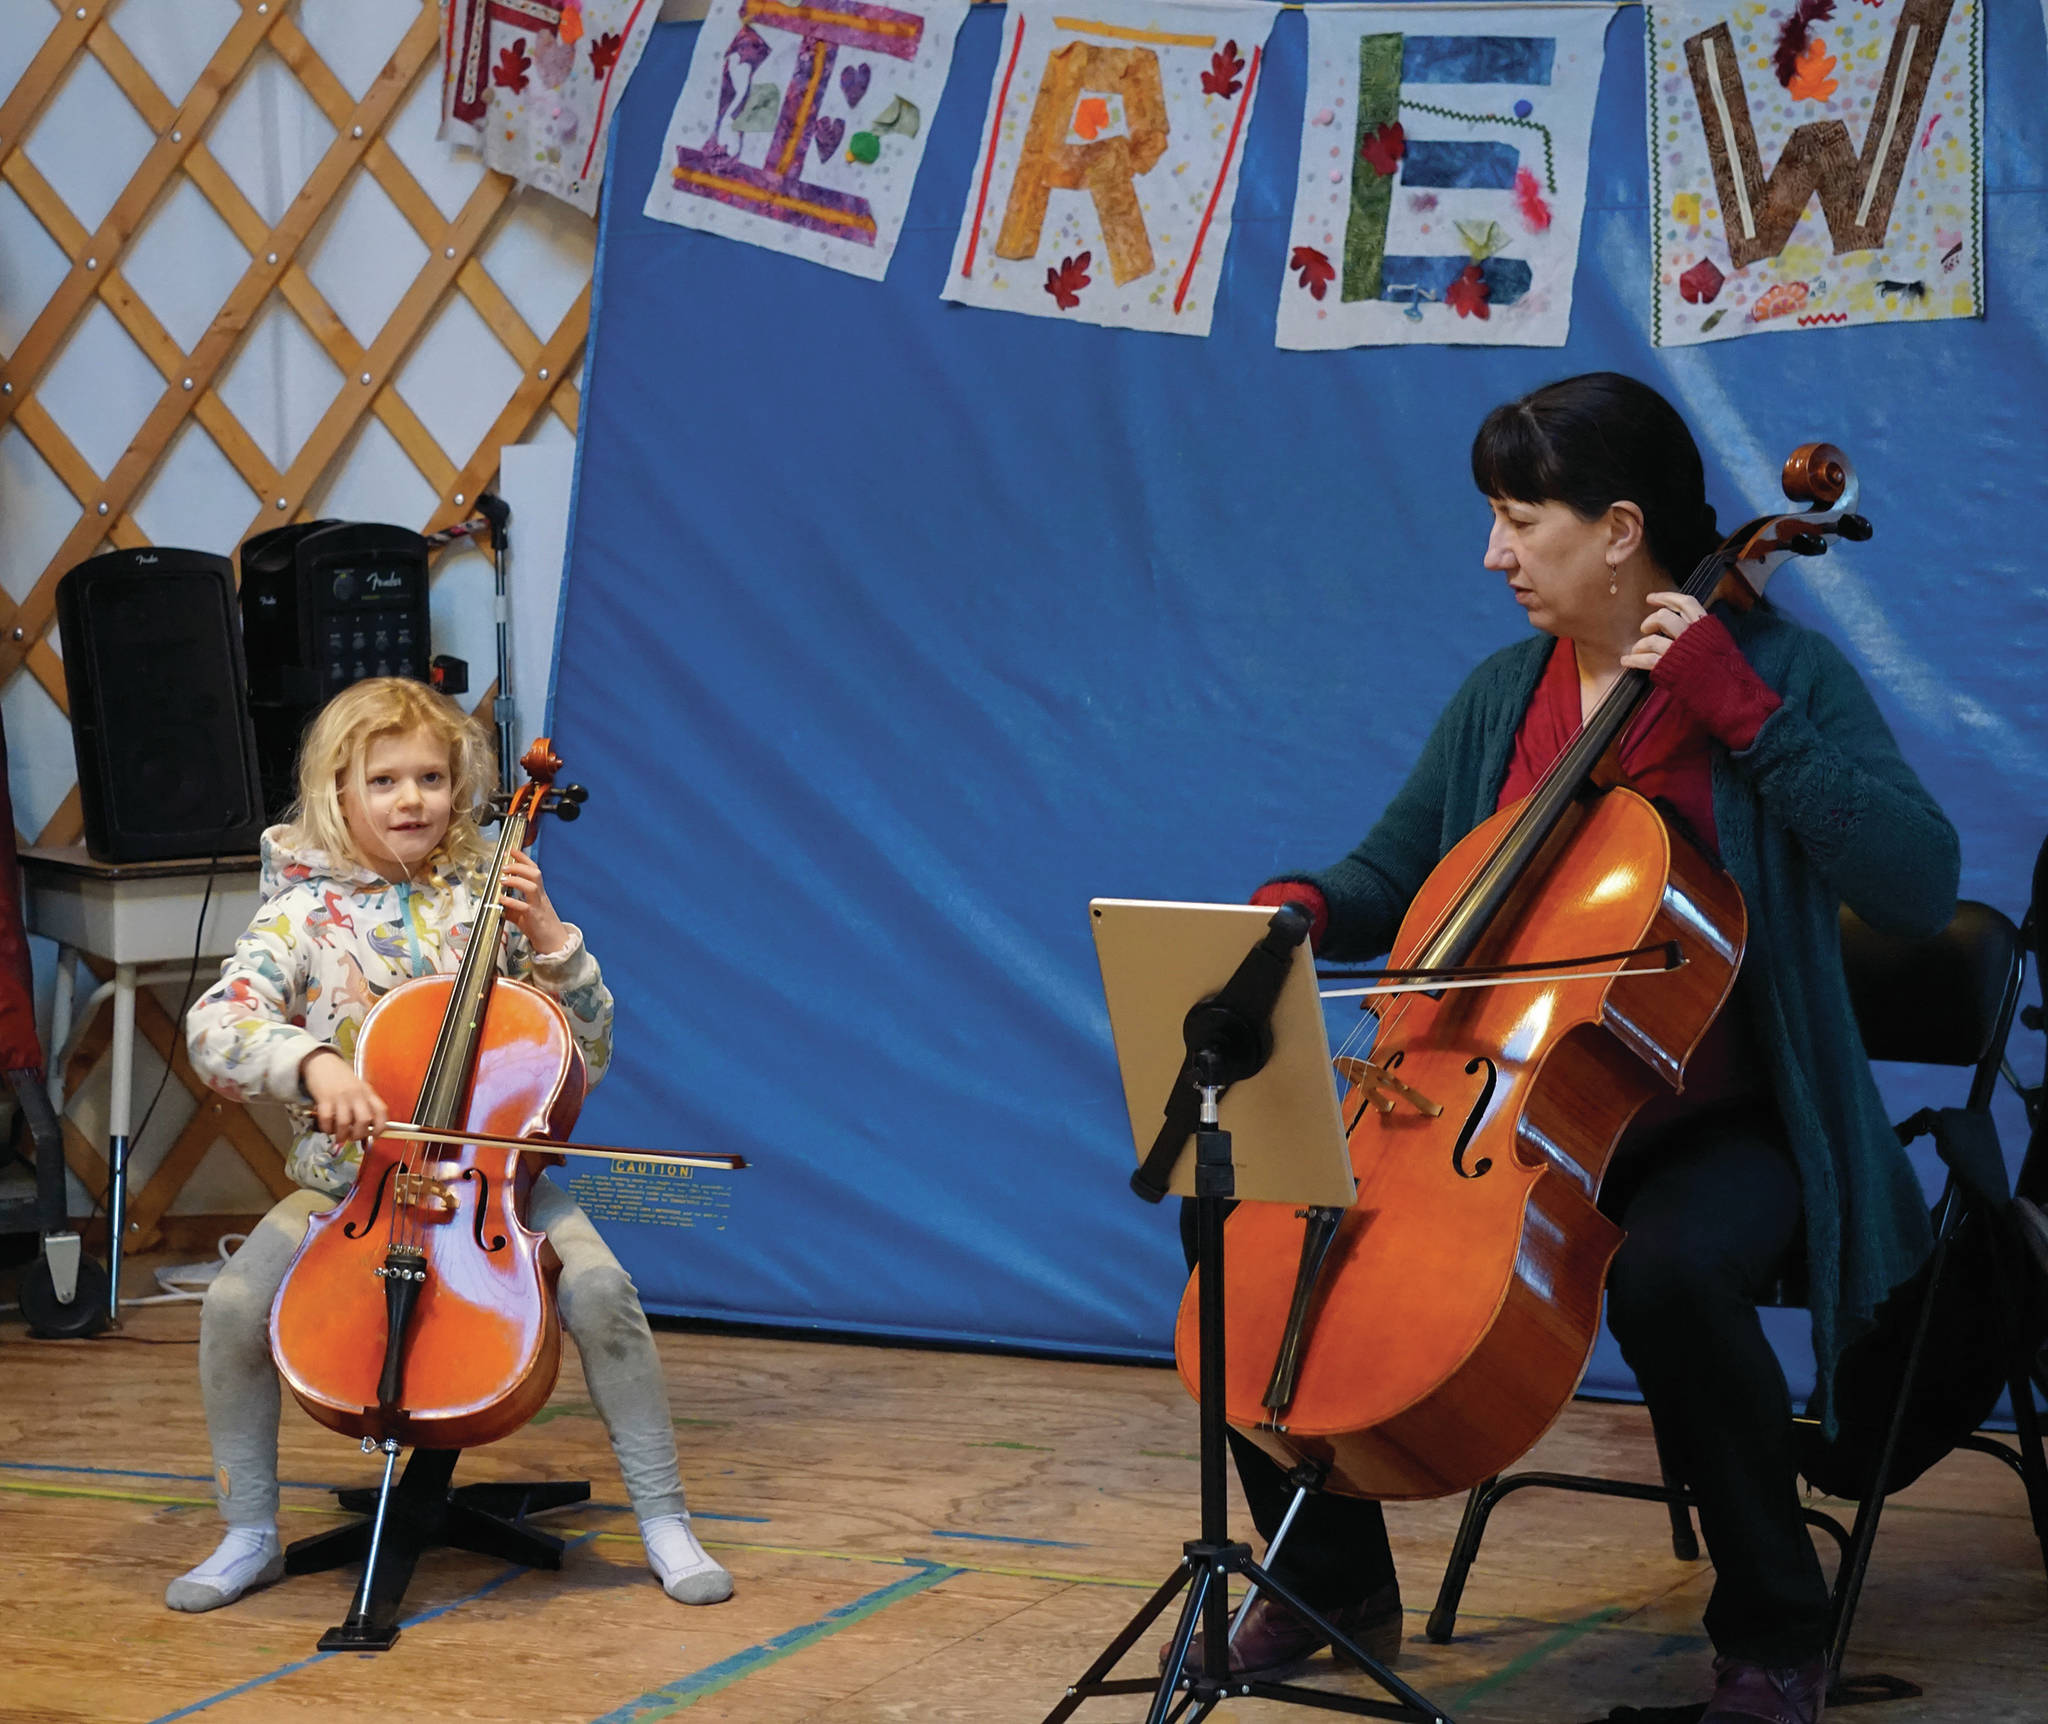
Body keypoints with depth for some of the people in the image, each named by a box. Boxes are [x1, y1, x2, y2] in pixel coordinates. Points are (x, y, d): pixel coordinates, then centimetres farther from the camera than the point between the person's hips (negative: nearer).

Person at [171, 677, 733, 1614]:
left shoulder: (484, 898, 5)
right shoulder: (306, 912, 1)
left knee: (600, 1286, -27)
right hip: (345, 1183, 0)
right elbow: (214, 1027, -15)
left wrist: (548, 936, -9)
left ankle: (664, 1521, -11)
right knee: (233, 1305, -24)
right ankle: (250, 1535, -2)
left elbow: (587, 1051, 5)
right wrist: (313, 1060, -33)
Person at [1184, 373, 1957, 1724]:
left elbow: (1920, 883, -20)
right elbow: (1391, 879, 16)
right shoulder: (1502, 697, 9)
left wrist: (1744, 714, -23)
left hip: (1718, 1128, -5)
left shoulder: (1782, 672, -7)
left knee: (1673, 1268, -38)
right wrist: (1299, 908, -7)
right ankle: (1336, 1587, 10)